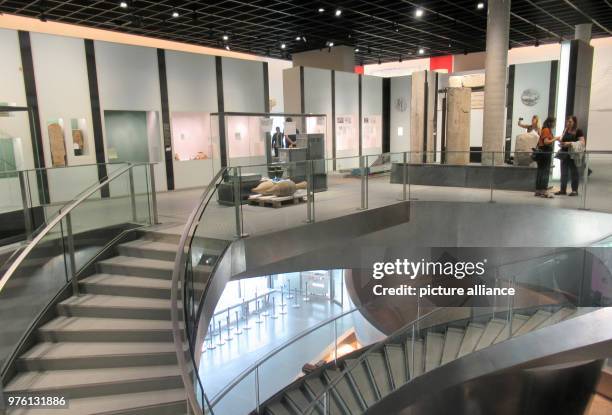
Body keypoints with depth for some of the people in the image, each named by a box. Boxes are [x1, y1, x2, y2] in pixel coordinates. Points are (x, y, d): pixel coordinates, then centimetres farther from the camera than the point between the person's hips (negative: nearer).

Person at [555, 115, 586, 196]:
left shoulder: (578, 131, -5)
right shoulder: (565, 130, 13)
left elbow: (582, 142, -11)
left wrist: (570, 143, -19)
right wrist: (560, 139, 0)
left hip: (573, 155, -6)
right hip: (564, 154, 6)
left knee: (574, 172, 1)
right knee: (564, 172, 8)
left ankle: (575, 190, 7)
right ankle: (563, 189, 15)